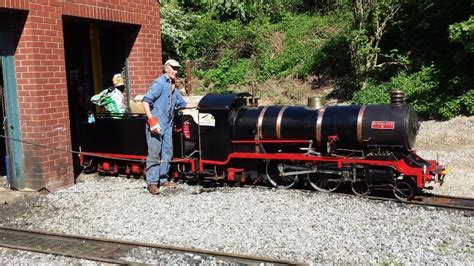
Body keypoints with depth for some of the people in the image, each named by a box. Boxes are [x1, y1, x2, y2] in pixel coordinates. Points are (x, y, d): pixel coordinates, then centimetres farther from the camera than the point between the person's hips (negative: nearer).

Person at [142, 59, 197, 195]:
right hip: (155, 124, -8)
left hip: (167, 125, 9)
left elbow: (182, 104, 26)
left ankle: (163, 179, 20)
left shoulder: (173, 88, 19)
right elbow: (145, 101, -16)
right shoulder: (159, 83, -8)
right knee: (154, 153, -8)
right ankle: (152, 182, -3)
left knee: (167, 152, 11)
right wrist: (151, 119, -23)